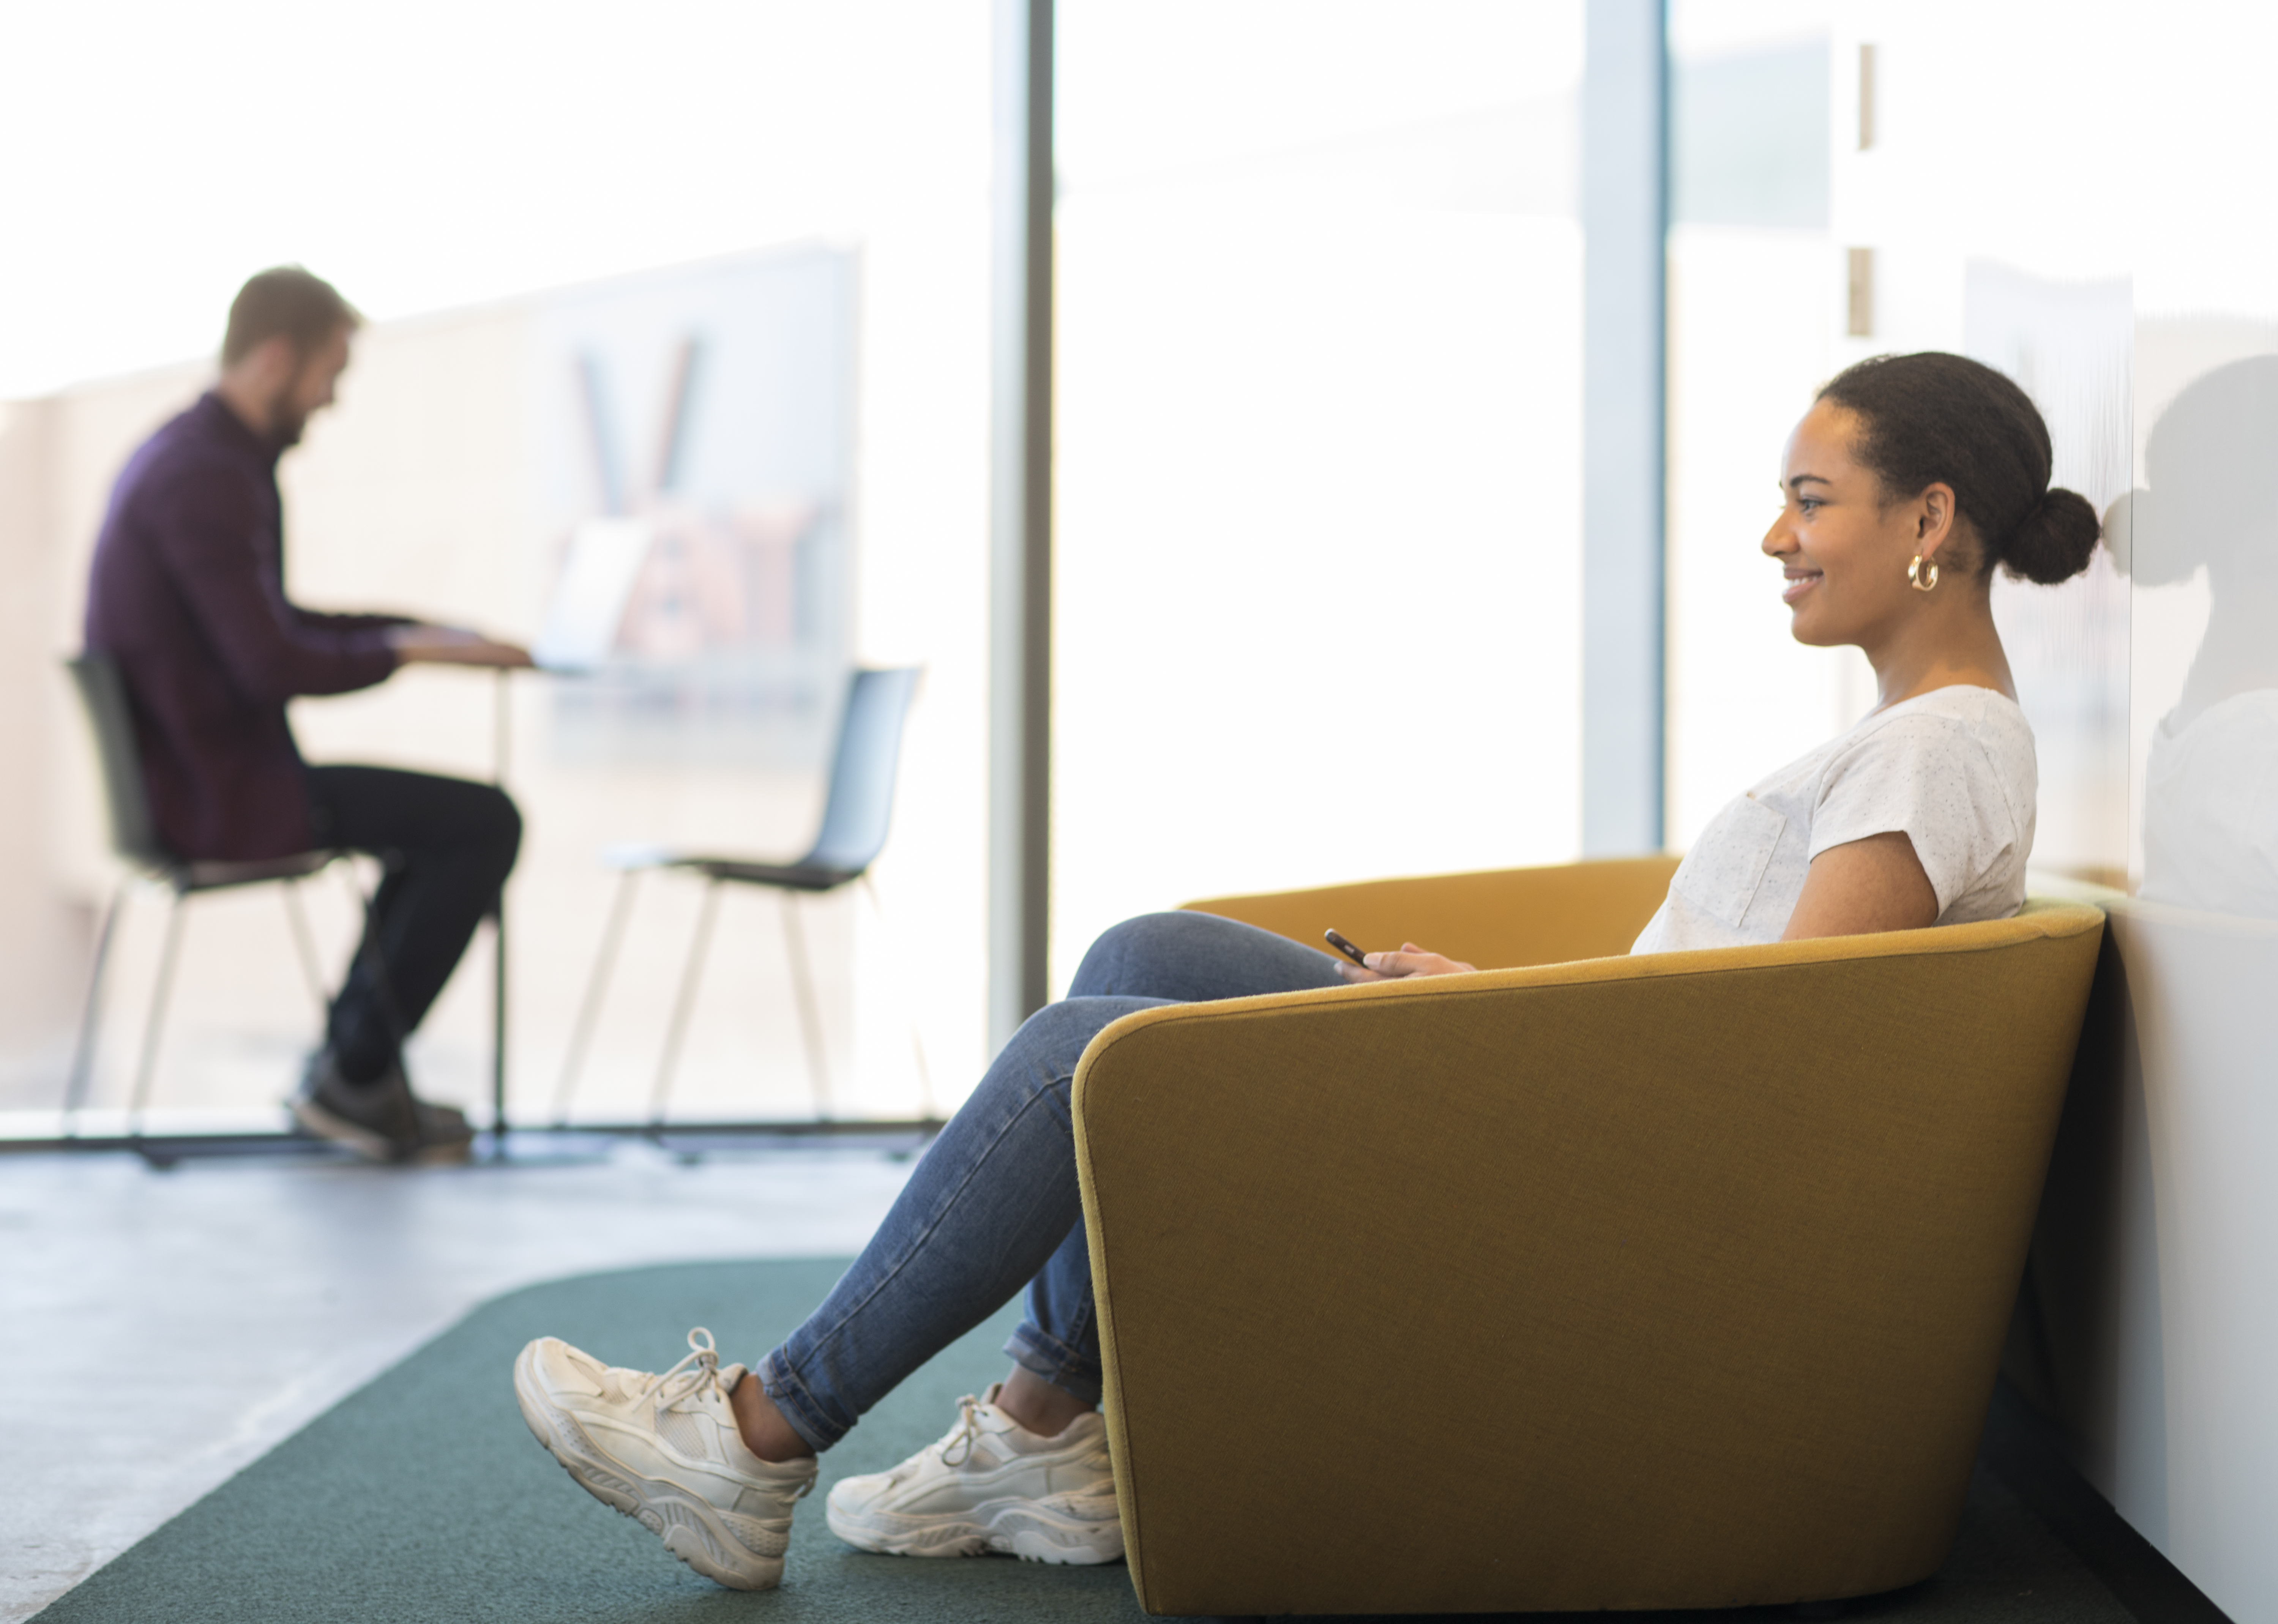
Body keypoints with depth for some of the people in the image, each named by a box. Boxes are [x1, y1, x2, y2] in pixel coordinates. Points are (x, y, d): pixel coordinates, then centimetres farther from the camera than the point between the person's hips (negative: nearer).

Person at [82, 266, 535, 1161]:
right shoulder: (210, 479, -21)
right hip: (219, 794, -11)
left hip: (181, 774, 11)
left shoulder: (187, 454, 13)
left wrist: (431, 627, 13)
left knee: (443, 819, 21)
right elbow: (274, 668, -27)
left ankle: (351, 1069, 20)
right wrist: (412, 648, -11)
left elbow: (268, 622, 22)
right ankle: (355, 1074, 1)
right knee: (487, 823, -8)